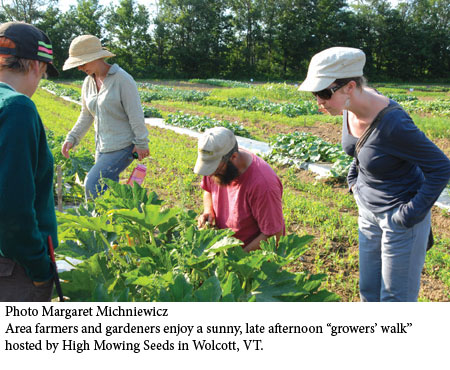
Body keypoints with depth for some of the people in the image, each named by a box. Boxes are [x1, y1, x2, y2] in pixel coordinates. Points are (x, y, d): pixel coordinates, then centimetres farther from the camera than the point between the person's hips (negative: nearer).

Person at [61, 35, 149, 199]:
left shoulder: (122, 79, -16)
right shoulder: (88, 82, 6)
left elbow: (135, 114, -15)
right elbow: (86, 116, 15)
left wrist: (141, 143, -13)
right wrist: (72, 138, 6)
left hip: (122, 146, -7)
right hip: (103, 147, 7)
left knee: (92, 184, -17)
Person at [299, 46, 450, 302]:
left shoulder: (392, 122, -32)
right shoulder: (351, 107, -8)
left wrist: (411, 214, -19)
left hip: (400, 216, -7)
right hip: (369, 211, 8)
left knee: (395, 298, 8)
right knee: (369, 291, 20)